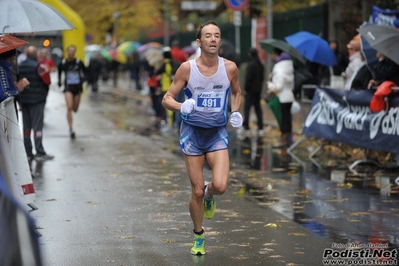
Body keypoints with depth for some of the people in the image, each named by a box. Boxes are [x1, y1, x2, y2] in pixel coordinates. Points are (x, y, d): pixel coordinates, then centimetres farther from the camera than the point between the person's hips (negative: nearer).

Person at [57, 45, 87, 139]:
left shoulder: (79, 62, -5)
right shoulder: (63, 63, -3)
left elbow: (85, 72, 6)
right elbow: (59, 71, 17)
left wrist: (83, 79, -9)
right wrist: (59, 81, 7)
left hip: (77, 86, 1)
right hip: (68, 87, -1)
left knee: (75, 109, 8)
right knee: (69, 108, -17)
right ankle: (71, 129, -14)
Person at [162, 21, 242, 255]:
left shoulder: (230, 68, -5)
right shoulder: (187, 68, -9)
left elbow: (237, 93, 16)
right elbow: (167, 99, -4)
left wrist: (235, 112, -2)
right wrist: (181, 107, -25)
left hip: (218, 133, 1)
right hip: (193, 132, -1)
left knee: (220, 186, -19)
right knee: (197, 191, 3)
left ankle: (209, 195, 20)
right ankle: (198, 236, 25)